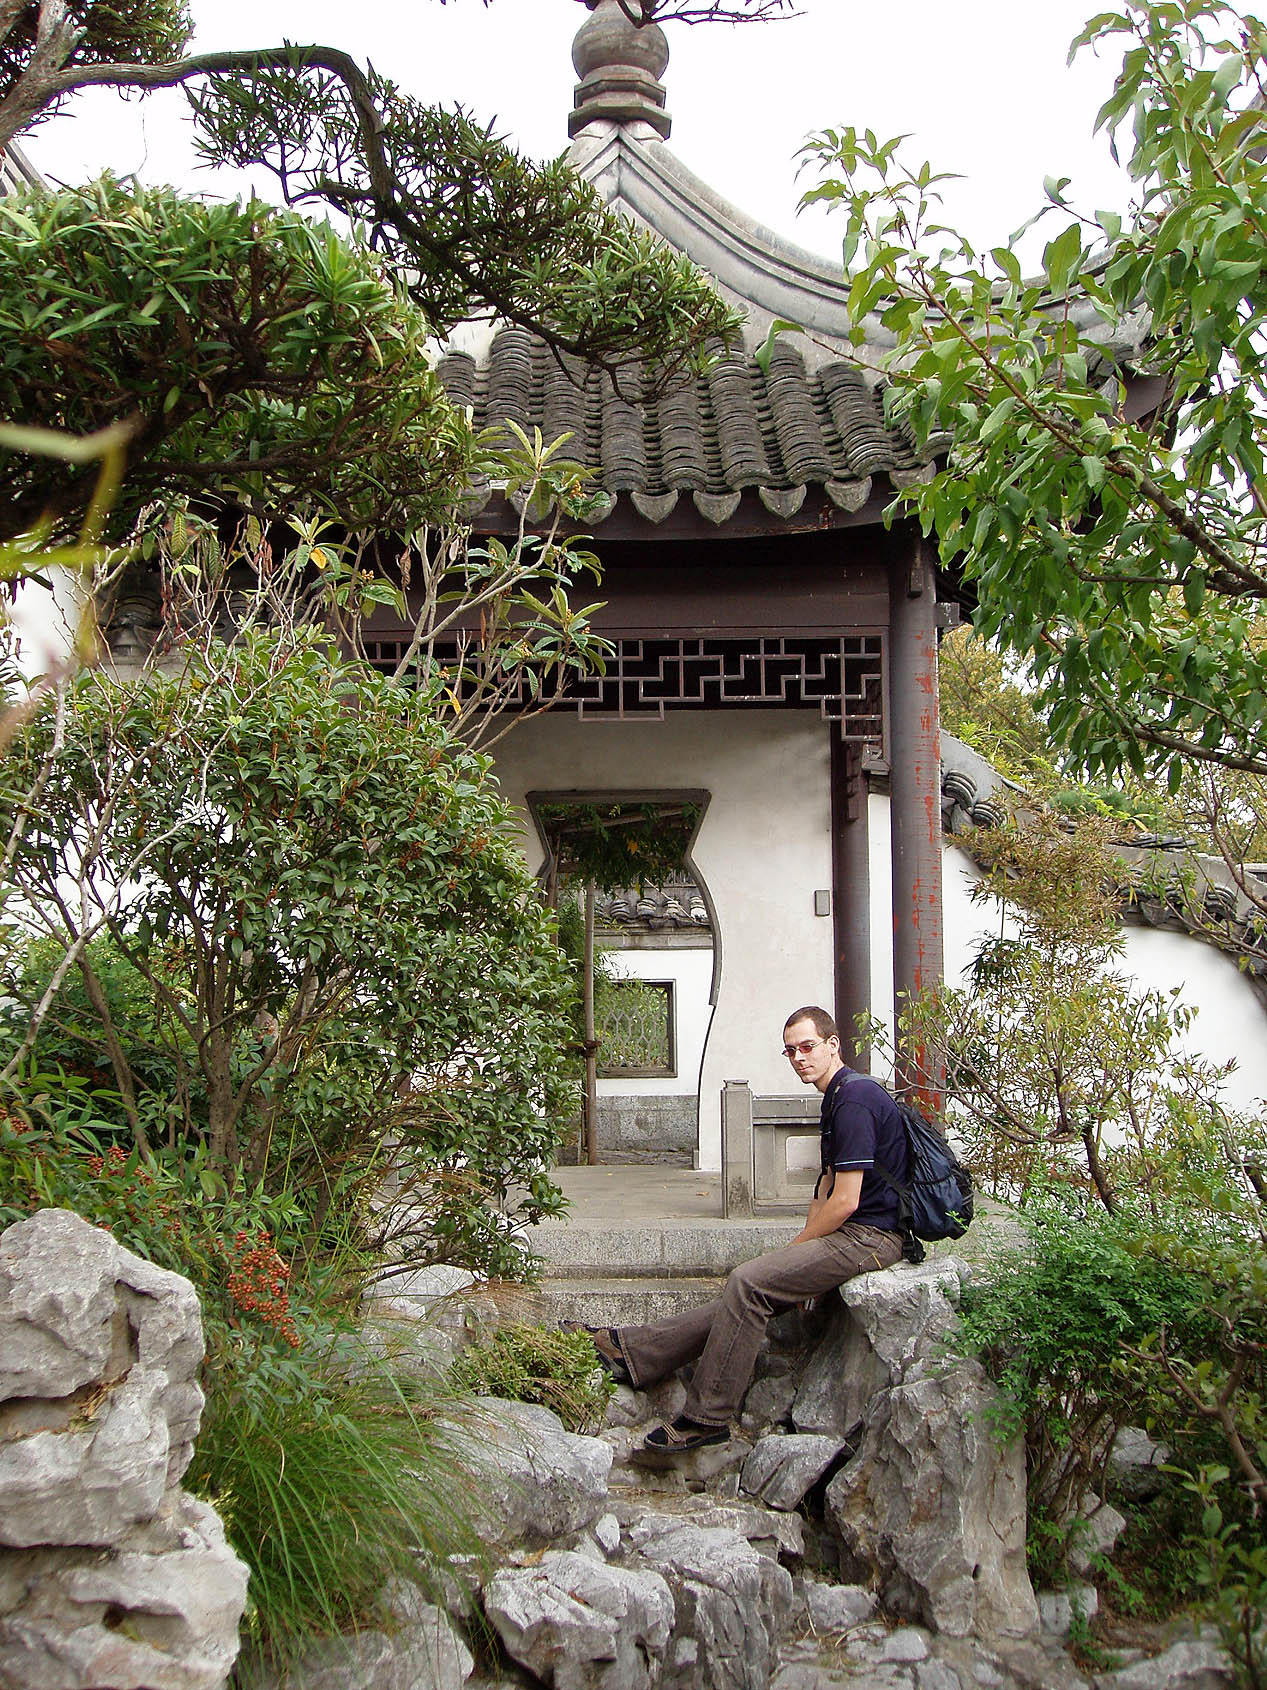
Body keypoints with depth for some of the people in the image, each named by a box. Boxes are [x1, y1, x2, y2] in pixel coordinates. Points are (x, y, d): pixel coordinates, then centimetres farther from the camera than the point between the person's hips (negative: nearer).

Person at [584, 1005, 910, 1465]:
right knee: (745, 1291, 2)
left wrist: (795, 1248, -7)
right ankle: (631, 1351, 1)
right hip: (851, 1235, 10)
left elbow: (845, 1202, -19)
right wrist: (804, 1241, 10)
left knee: (749, 1282, -20)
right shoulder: (837, 1099, 18)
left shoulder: (854, 1099, -16)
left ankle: (706, 1419, -14)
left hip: (869, 1238, -10)